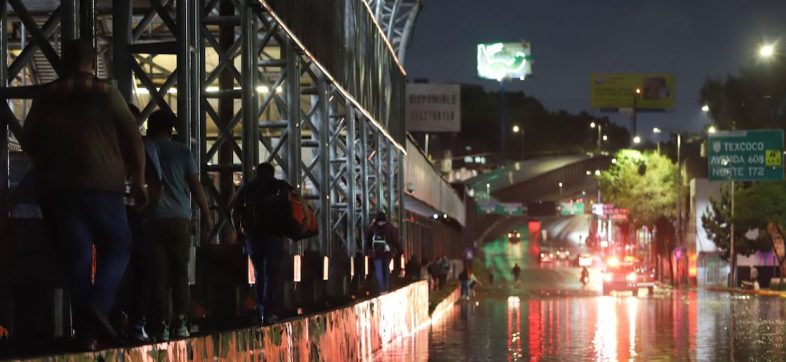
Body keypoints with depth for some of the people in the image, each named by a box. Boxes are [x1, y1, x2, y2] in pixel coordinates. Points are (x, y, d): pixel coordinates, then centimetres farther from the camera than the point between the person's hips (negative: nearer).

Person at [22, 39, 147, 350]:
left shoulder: (47, 96, 10)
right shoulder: (106, 93, 3)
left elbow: (28, 142, 14)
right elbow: (132, 139, -1)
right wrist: (138, 181, 3)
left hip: (57, 187, 3)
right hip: (101, 184, -3)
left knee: (76, 256, 5)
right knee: (117, 248, 8)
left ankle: (85, 331, -1)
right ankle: (98, 304, -19)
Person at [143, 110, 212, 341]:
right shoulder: (181, 151, 6)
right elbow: (195, 186, 4)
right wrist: (206, 215, 11)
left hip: (152, 219, 0)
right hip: (179, 219, 0)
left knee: (157, 274, -1)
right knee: (180, 271, 9)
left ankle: (161, 326, -7)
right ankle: (180, 323, 0)